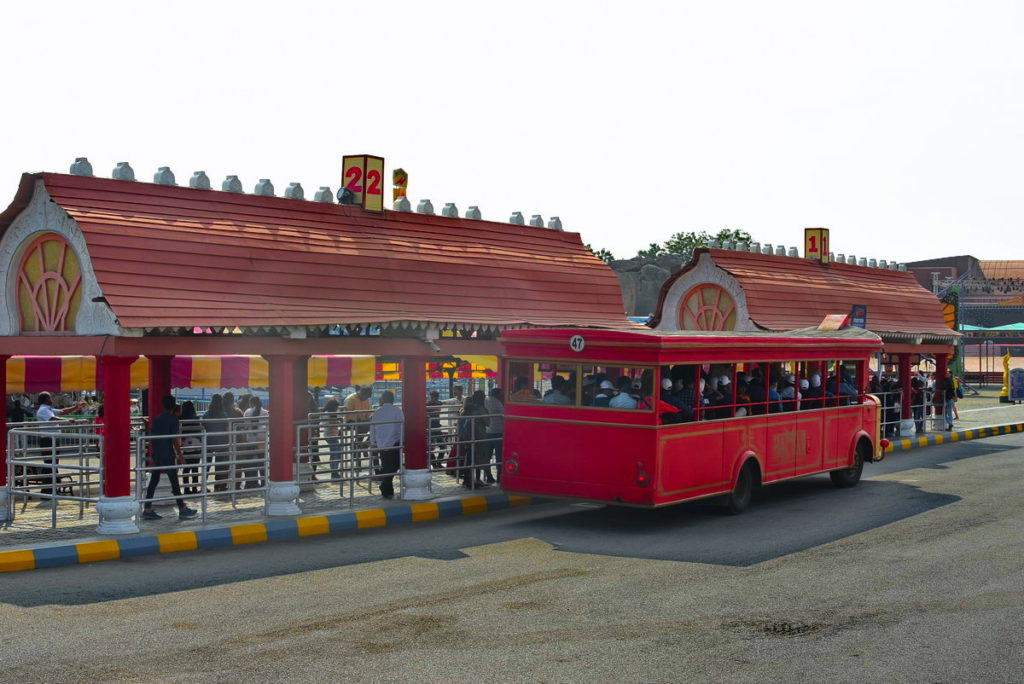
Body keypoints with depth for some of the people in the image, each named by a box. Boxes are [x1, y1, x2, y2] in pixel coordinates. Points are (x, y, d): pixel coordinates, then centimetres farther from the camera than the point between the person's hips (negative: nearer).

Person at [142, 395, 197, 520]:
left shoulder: (157, 419, 10)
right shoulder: (174, 419, -8)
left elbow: (151, 437, 13)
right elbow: (175, 439, -13)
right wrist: (180, 456, -8)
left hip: (156, 455, 6)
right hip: (168, 456, -6)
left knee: (153, 481, 8)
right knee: (174, 483, -1)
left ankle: (147, 509, 7)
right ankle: (182, 510, 5)